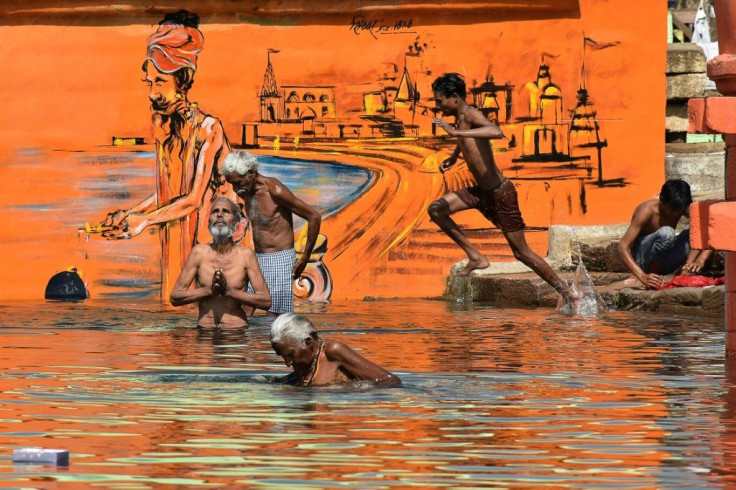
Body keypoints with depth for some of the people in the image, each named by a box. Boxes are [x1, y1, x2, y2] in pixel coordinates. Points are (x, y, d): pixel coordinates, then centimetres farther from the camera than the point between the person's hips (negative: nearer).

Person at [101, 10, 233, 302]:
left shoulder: (207, 129, -15)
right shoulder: (163, 127, 6)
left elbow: (193, 198, -16)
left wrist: (145, 220, -14)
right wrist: (130, 214, 6)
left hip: (205, 238, -7)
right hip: (174, 243, 7)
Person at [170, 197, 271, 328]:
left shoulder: (245, 254, 1)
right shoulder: (199, 252, 4)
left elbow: (266, 301, -1)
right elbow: (175, 297, 3)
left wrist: (229, 291, -10)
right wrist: (210, 290, -10)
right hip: (205, 331, 1)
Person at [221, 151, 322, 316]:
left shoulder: (274, 190, -17)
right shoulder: (245, 192, 6)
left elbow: (314, 217, -15)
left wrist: (305, 258, -11)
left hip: (280, 259, -8)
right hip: (257, 259, 8)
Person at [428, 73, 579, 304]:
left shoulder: (471, 115, -22)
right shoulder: (460, 119, 5)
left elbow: (496, 132, -45)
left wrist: (456, 132, -45)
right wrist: (454, 156, 17)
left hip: (501, 194, -9)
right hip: (481, 192, 9)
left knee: (522, 252, -1)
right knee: (436, 210, 1)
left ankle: (564, 289, 12)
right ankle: (475, 257, 7)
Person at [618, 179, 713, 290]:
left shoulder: (684, 208, -8)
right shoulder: (647, 211, -23)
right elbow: (623, 247, -29)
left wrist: (700, 260, -32)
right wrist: (642, 276, -43)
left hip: (665, 262, 5)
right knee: (666, 233, -34)